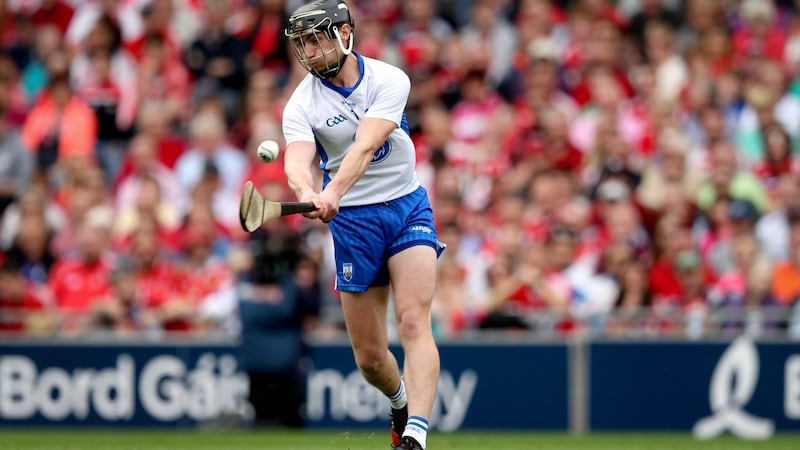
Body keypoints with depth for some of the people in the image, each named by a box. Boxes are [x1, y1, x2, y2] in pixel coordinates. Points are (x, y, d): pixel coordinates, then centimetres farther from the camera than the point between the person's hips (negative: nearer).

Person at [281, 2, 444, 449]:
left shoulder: (389, 80, -11)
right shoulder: (302, 104, -8)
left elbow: (365, 147, -26)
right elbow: (297, 161, -26)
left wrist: (335, 191, -43)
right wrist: (306, 192, -50)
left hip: (409, 209, -1)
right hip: (352, 222, 1)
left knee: (414, 320, -22)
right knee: (369, 357, 4)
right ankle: (401, 400, 38)